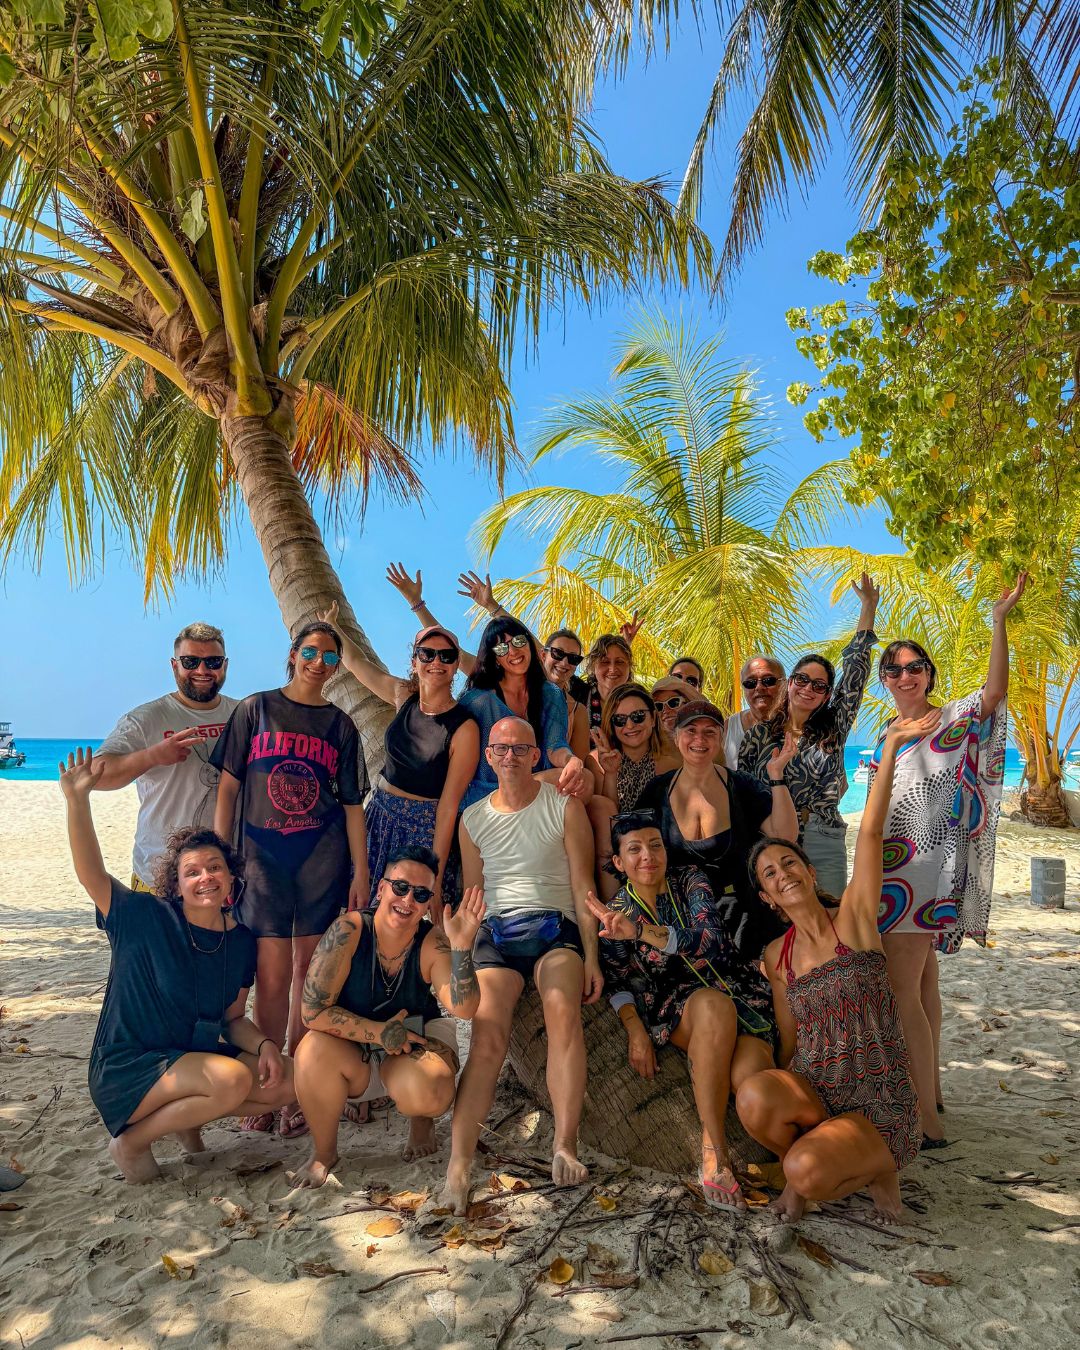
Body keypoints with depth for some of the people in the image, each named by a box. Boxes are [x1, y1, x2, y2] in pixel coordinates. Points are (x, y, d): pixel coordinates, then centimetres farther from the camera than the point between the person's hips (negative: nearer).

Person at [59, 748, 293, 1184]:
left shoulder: (241, 941, 0)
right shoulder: (146, 919, -13)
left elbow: (233, 1018, 7)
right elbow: (90, 872, -26)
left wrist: (264, 1044, -12)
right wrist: (77, 800, -36)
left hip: (194, 1058, 6)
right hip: (125, 1071, -5)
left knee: (285, 1080, -9)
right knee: (232, 1079, -30)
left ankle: (186, 1117, 11)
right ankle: (131, 1140, -4)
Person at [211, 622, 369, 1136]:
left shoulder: (340, 724, 8)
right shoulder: (255, 709, 5)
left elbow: (352, 804, 7)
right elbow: (228, 787, 4)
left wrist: (361, 872, 2)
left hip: (323, 856, 1)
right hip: (263, 855, -1)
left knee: (310, 969, 5)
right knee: (272, 974, -3)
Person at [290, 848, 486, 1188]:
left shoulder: (433, 943, -17)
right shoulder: (348, 931, -21)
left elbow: (464, 1008, -30)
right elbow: (313, 1011, -22)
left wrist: (462, 946, -44)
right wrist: (380, 1032, -23)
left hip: (416, 1041, 0)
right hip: (352, 1050, 0)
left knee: (427, 1094, -31)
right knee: (315, 1050, -32)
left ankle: (421, 1121, 11)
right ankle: (323, 1152, -3)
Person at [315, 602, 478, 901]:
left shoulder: (464, 728, -18)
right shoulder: (404, 696, -2)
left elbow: (448, 806, -17)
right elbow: (355, 662, 16)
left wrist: (436, 876, -17)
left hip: (425, 831, -5)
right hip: (381, 818, 5)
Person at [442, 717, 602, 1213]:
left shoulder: (565, 808, 6)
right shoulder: (473, 818, 15)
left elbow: (583, 887, 4)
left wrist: (591, 958, -3)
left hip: (554, 927, -2)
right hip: (496, 931, 2)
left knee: (563, 1010, -30)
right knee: (486, 1036, -20)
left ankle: (565, 1146, -26)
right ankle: (459, 1163, -21)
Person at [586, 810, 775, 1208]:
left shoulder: (690, 881, 2)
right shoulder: (615, 911, 6)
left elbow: (712, 940, -14)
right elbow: (617, 981, 2)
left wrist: (642, 931, -26)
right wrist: (636, 1030, -16)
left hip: (739, 995, 0)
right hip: (679, 1007, 0)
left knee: (748, 1076, -34)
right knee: (714, 1004, -37)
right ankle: (713, 1148, -31)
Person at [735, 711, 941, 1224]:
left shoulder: (854, 918, -4)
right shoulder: (775, 955, 7)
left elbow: (870, 833, -15)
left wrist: (890, 748, -19)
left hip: (879, 1100, -3)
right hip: (811, 1088, 3)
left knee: (808, 1172, -30)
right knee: (754, 1096, -31)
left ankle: (876, 1166, 4)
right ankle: (798, 1165, 2)